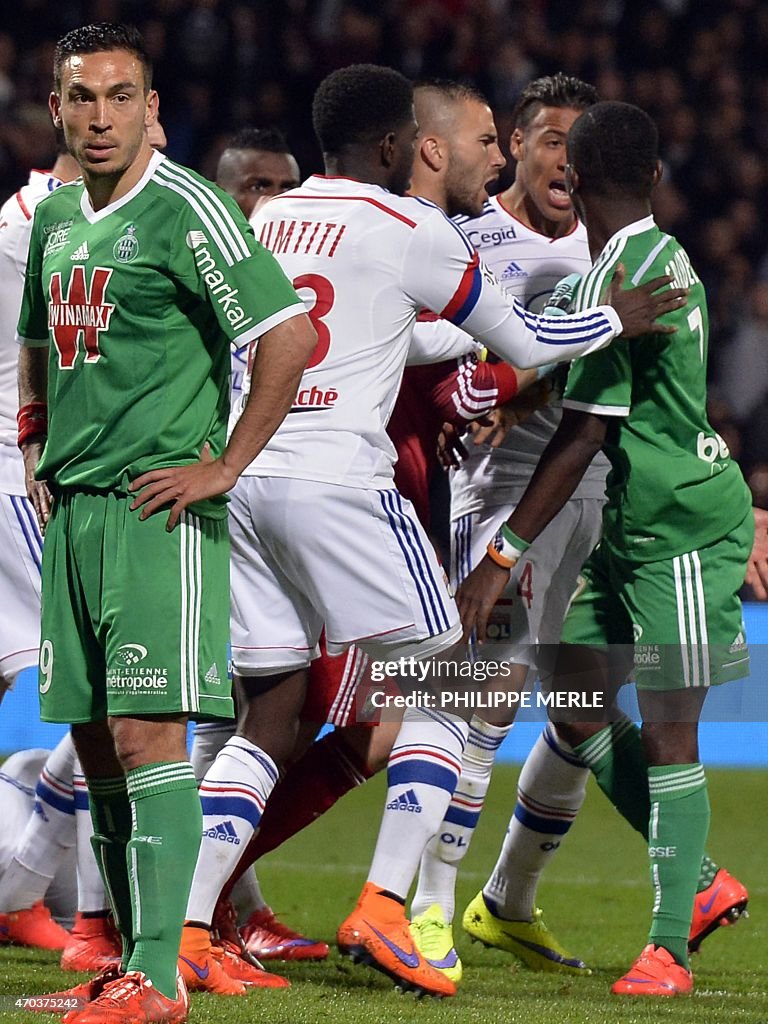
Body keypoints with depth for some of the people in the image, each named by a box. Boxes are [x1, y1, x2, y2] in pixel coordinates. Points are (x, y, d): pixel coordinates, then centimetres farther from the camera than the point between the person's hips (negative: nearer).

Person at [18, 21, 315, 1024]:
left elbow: (289, 333, -15)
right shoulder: (56, 216, 14)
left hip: (158, 508, -8)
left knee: (149, 733, -12)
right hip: (72, 508, 8)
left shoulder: (183, 210, -10)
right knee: (95, 741, 8)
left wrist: (224, 465, -14)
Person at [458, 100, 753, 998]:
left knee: (667, 730, -6)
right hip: (635, 522, 10)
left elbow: (583, 435, -20)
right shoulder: (663, 256, 11)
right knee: (576, 707, 10)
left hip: (684, 525, -10)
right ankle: (697, 882, 19)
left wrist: (503, 556, -17)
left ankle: (669, 947, -2)